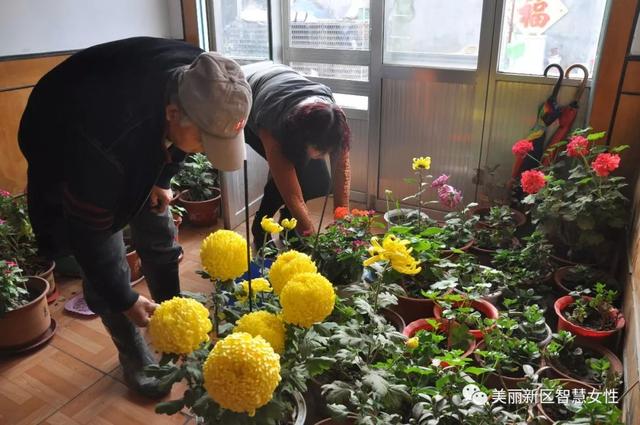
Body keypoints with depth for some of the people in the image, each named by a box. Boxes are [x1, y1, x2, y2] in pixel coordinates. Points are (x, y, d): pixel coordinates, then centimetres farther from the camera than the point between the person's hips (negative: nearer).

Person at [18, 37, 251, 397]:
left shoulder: (199, 81, -28)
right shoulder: (103, 138, -45)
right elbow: (88, 231, -32)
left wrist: (162, 180, -5)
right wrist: (125, 301, -23)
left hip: (144, 151, 5)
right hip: (66, 156, -5)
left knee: (160, 242, 9)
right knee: (106, 267, -5)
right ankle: (135, 356, 19)